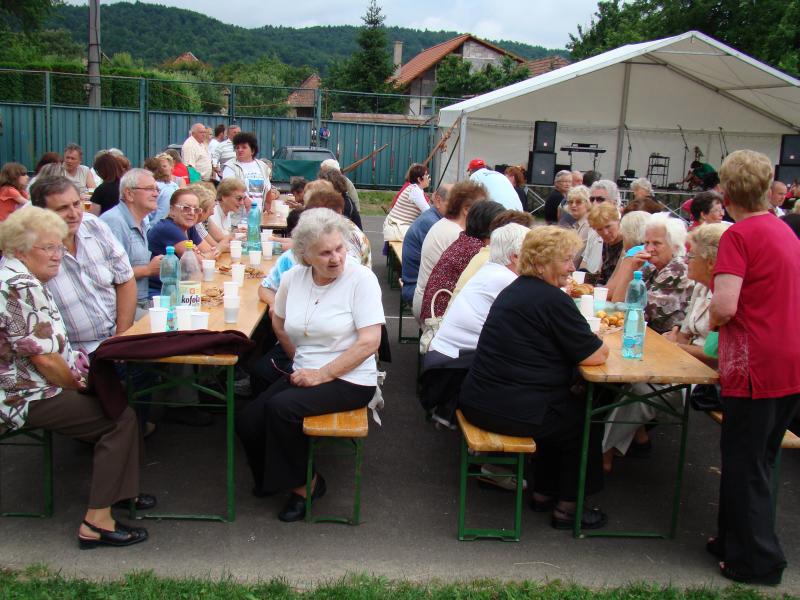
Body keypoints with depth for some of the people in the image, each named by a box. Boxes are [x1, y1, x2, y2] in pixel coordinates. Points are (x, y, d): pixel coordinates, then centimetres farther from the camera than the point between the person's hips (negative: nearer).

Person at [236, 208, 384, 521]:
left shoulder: (361, 278, -14)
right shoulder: (294, 277, 1)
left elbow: (369, 342, -19)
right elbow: (279, 323, 20)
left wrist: (321, 374, -19)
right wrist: (300, 360, 13)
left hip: (350, 380, -6)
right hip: (306, 374, 6)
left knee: (280, 407, -27)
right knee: (247, 422, -9)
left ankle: (304, 484, -2)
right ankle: (274, 476, 20)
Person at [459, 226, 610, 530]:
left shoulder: (515, 290, 14)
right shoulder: (553, 300, -17)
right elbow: (595, 355, -12)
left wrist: (589, 341, 11)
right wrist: (601, 344, 10)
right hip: (511, 411, -9)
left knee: (564, 411, 29)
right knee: (583, 420, 14)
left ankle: (544, 493, 38)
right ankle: (567, 509, 25)